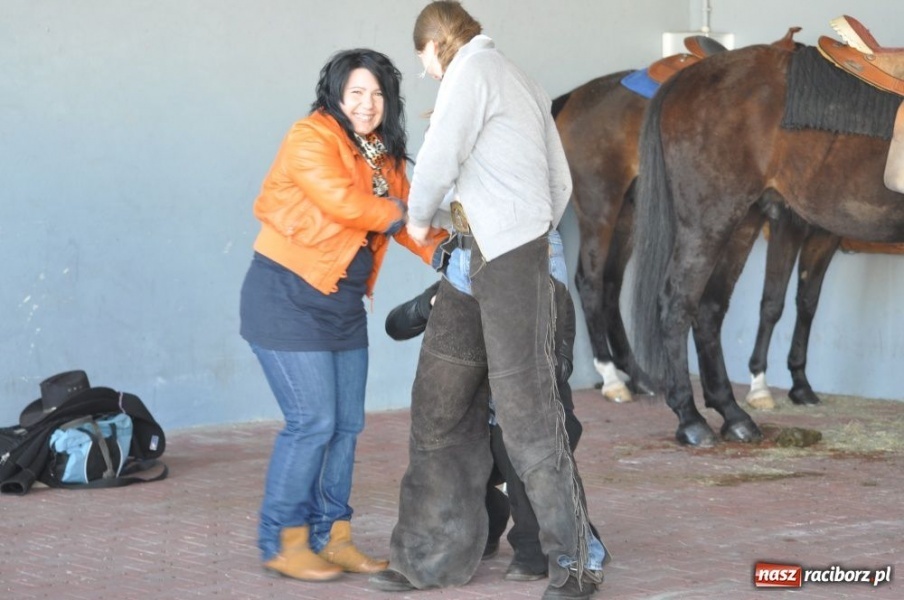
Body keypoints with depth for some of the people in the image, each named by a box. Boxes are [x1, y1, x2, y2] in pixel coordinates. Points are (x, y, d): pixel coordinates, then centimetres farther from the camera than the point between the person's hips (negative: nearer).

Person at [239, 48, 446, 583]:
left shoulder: (384, 156, 13)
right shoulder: (311, 140, -15)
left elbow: (406, 219, 13)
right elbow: (341, 201, -28)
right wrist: (396, 213, -14)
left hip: (342, 303, 9)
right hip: (289, 298, -9)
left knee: (347, 425, 9)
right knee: (313, 422, -8)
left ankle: (332, 536, 20)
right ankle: (283, 542, 4)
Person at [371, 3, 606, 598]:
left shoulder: (471, 69, -7)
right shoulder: (525, 84, 20)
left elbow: (439, 160, -14)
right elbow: (560, 184, 21)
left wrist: (419, 216, 5)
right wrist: (536, 245, 28)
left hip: (510, 259, -10)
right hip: (470, 263, 10)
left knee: (527, 412, -8)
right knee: (441, 406, 8)